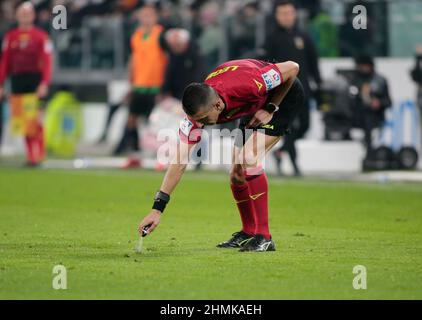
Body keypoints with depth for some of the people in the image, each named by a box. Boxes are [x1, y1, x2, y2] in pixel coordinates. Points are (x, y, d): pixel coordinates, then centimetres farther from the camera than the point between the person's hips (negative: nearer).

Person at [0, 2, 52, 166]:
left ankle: (39, 154, -2)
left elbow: (47, 62, -7)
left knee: (35, 118, -8)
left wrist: (44, 83, -16)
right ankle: (30, 154, 10)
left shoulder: (41, 36, -1)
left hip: (35, 79, -4)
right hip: (17, 80, 4)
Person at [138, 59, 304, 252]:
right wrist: (157, 209, -25)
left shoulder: (247, 85, -41)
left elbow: (293, 68, -26)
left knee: (249, 158, -23)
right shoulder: (198, 111, -24)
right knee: (237, 176, 1)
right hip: (255, 105, 6)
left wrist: (270, 109, -23)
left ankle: (263, 237, -18)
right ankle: (248, 232, 24)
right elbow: (179, 163, -21)